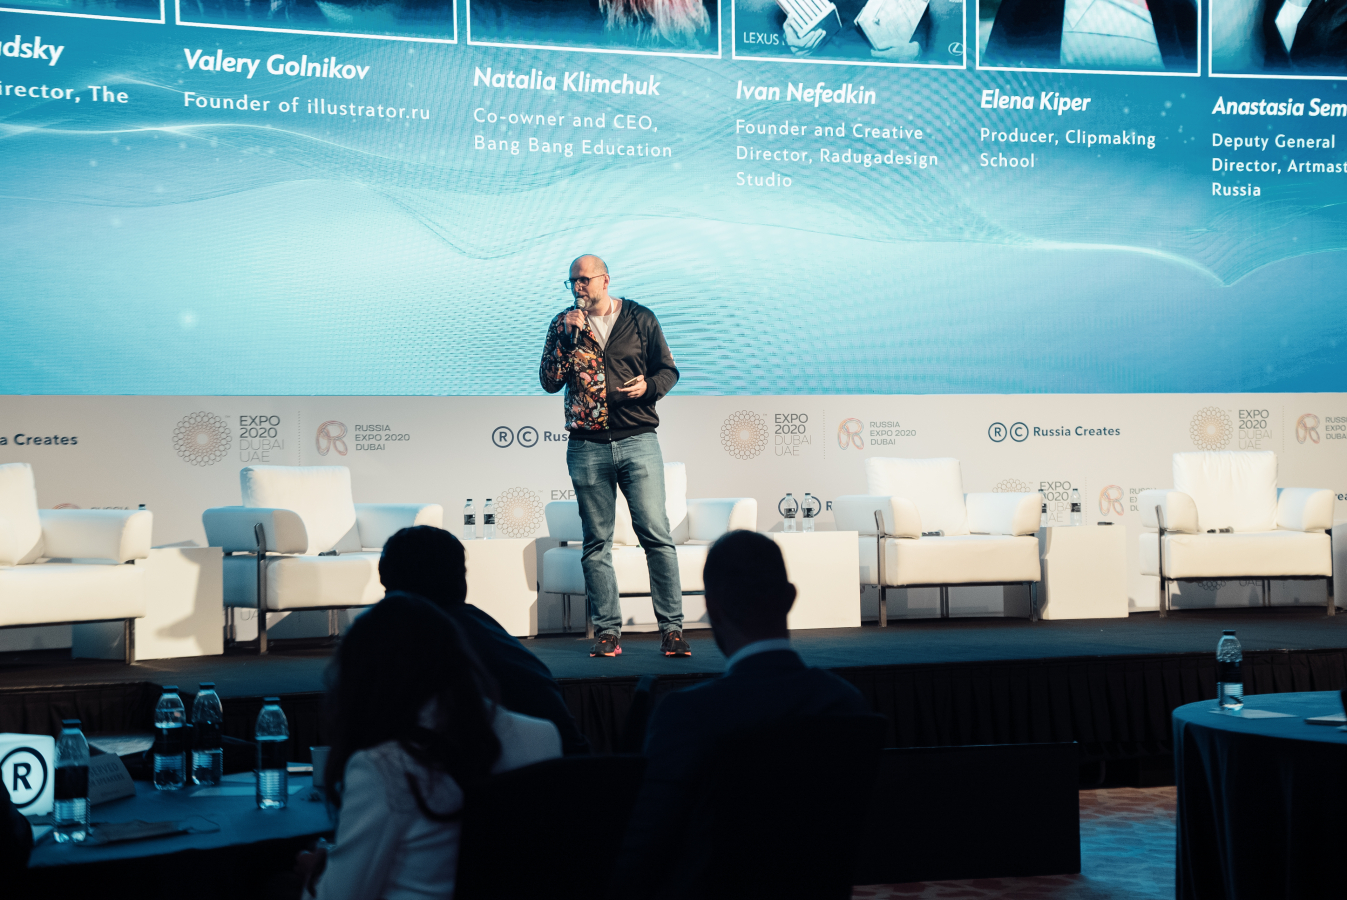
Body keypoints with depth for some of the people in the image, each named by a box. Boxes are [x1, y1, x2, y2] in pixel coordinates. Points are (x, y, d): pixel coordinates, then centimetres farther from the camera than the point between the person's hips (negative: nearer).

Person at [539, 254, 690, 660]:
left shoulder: (640, 319, 6)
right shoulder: (563, 325, 9)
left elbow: (668, 370, 10)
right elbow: (549, 382, 0)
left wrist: (648, 386, -11)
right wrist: (569, 337, -10)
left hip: (638, 440, -2)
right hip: (587, 447, 2)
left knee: (656, 533, -8)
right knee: (597, 542, 3)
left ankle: (672, 628, -4)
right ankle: (607, 631, 8)